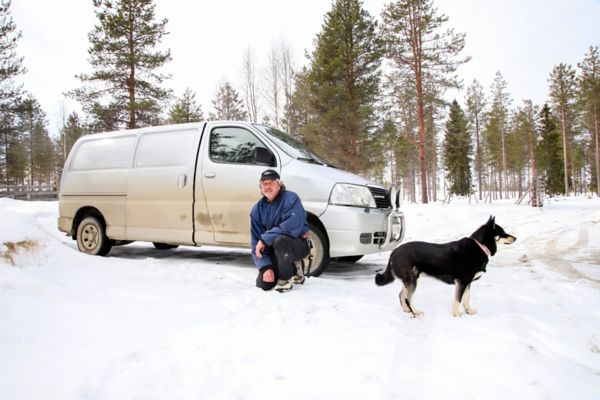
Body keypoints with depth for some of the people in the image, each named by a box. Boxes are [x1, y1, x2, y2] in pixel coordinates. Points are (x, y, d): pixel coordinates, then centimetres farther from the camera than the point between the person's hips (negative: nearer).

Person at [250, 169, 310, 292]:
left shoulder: (290, 199, -17)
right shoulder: (257, 209, -1)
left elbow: (292, 227, -32)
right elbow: (256, 241, -3)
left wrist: (265, 239, -26)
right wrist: (265, 267, -16)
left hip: (298, 245, -6)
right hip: (275, 251, 6)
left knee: (280, 240, -37)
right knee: (263, 284, -6)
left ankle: (285, 278, -11)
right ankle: (293, 269, 20)